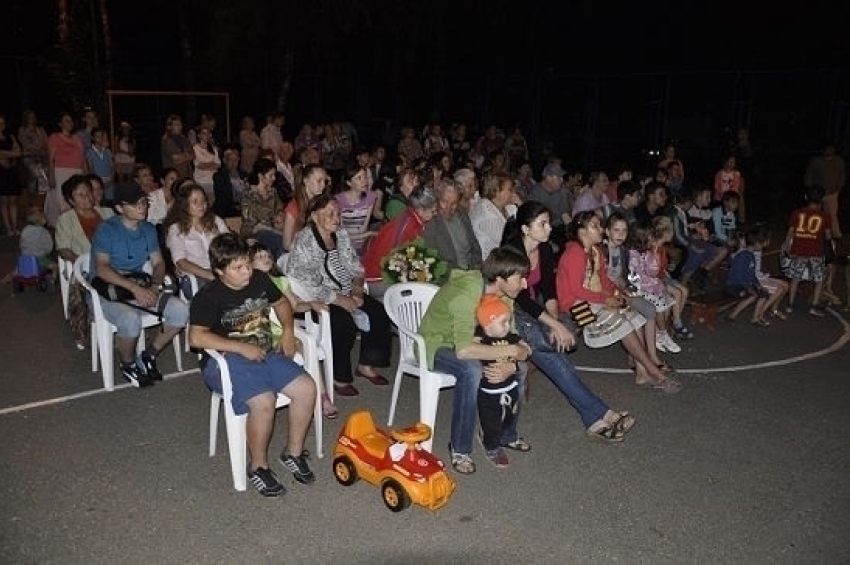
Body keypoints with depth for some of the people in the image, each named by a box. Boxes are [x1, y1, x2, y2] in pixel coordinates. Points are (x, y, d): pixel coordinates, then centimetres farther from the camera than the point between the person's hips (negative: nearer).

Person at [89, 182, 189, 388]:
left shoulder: (149, 230, 9)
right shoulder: (107, 230, -10)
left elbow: (158, 262, 8)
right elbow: (101, 269, -20)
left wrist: (154, 286, -14)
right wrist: (135, 288, -29)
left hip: (141, 289, 6)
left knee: (180, 310, -17)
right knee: (131, 319, -36)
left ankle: (149, 355, 5)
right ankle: (128, 364, -4)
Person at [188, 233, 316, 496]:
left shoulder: (260, 280, 6)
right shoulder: (208, 297, -10)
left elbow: (281, 302, 23)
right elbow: (196, 337, -21)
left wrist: (288, 330, 5)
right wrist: (241, 347, -24)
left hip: (267, 353, 6)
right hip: (227, 361, -6)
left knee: (306, 388, -15)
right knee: (263, 402, -31)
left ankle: (293, 452, 6)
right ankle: (258, 467, -6)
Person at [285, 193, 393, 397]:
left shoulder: (341, 235, 8)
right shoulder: (304, 242, -15)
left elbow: (356, 267, 12)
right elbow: (308, 285, -20)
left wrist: (357, 289, -8)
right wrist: (341, 300, -22)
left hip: (346, 292, 7)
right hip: (317, 300, -7)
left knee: (378, 312, -11)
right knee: (346, 322, -30)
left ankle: (366, 365, 5)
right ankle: (339, 378, -12)